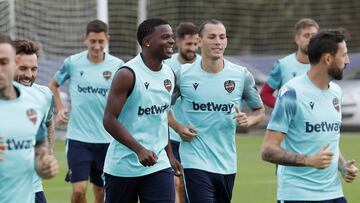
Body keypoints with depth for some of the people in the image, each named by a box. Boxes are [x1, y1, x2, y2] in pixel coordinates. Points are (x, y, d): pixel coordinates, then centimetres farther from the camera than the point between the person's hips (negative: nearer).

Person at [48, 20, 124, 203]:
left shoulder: (117, 65, -2)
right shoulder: (72, 63, -2)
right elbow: (53, 85, 16)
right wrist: (60, 109, 3)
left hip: (106, 138, 1)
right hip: (78, 137, -1)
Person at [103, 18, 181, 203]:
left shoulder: (169, 74, 7)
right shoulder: (128, 74, -14)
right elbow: (109, 120, -18)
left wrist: (169, 154, 17)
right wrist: (139, 150, -26)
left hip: (158, 165, 5)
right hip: (123, 166, -5)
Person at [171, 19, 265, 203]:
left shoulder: (242, 75, 1)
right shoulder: (183, 74, -4)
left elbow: (260, 111, 12)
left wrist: (248, 120, -10)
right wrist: (177, 127, -6)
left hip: (226, 165, 4)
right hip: (195, 162, -3)